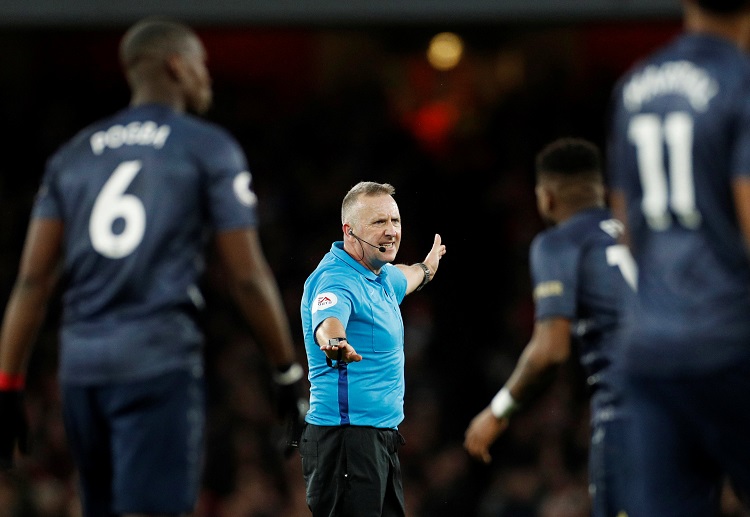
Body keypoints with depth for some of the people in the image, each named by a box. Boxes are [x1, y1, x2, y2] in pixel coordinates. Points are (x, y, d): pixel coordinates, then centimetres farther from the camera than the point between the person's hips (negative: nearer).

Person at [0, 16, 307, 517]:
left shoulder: (73, 155, 15)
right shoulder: (209, 150, 2)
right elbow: (247, 277, -2)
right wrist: (289, 372, 7)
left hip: (82, 363, 6)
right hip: (160, 363, -6)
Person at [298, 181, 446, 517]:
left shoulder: (380, 274, 14)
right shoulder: (336, 280, -17)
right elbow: (327, 318, -39)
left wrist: (426, 269, 61)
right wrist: (334, 342, -62)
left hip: (381, 437, 10)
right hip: (347, 436, -10)